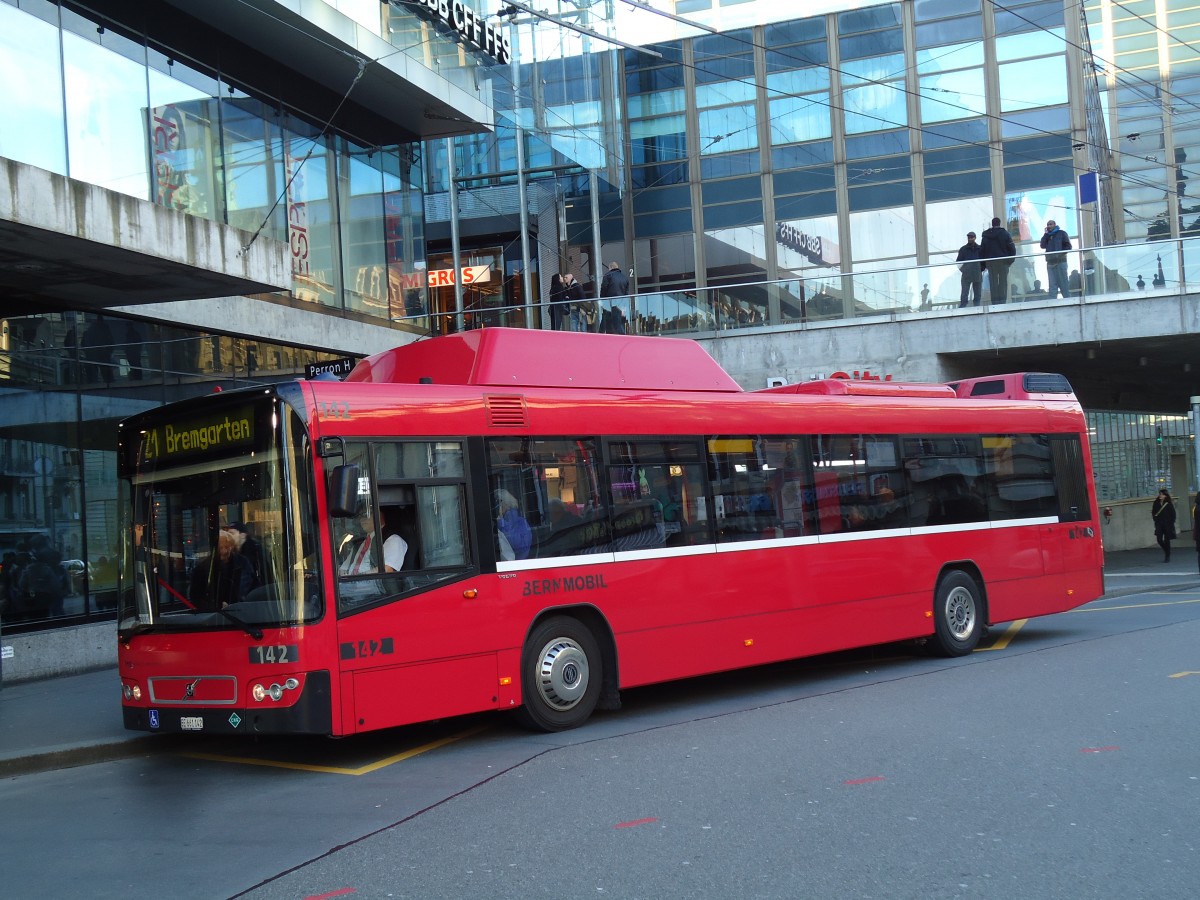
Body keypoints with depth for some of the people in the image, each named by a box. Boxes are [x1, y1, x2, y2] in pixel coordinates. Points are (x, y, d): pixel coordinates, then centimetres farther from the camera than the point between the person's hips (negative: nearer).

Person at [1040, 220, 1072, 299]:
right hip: (1050, 263, 4)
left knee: (1063, 284, -7)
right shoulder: (1047, 236, 21)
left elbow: (1068, 246, 0)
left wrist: (1061, 253, -13)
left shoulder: (1061, 233, 7)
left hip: (1060, 262, -4)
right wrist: (1046, 234, 4)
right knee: (1052, 285, -1)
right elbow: (1043, 246, 5)